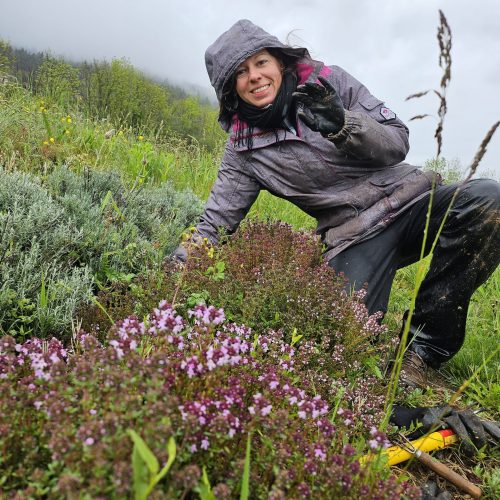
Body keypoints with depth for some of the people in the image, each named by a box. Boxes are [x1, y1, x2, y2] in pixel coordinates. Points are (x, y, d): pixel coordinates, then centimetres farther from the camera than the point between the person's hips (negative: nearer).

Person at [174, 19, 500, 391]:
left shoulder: (330, 81, 3)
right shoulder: (244, 148, 4)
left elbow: (398, 143, 1)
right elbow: (216, 221, 3)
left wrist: (343, 125, -18)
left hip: (410, 198, 2)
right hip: (354, 237, -2)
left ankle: (423, 349, -18)